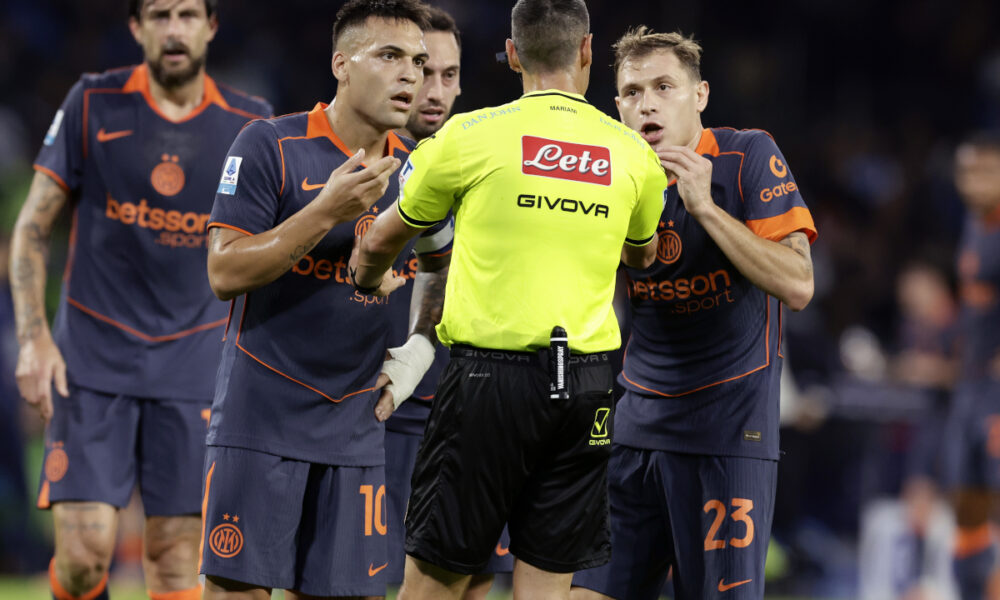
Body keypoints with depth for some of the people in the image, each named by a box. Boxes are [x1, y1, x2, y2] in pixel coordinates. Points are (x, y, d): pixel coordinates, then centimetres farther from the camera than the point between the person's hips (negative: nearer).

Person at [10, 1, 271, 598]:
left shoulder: (250, 124, 2)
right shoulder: (93, 105, -2)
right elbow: (33, 226, 3)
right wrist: (33, 338, -6)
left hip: (195, 365, 1)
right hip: (93, 359, -1)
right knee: (85, 549, -11)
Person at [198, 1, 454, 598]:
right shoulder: (269, 146, -8)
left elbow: (442, 268, 26)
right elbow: (225, 273, -14)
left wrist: (420, 348, 9)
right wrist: (327, 213, -21)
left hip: (356, 429, 5)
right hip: (261, 417, -5)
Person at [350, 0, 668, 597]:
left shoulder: (471, 135, -2)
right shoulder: (633, 154, 6)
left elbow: (382, 241, 13)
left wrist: (367, 279, 36)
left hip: (490, 376, -3)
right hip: (586, 385, 3)